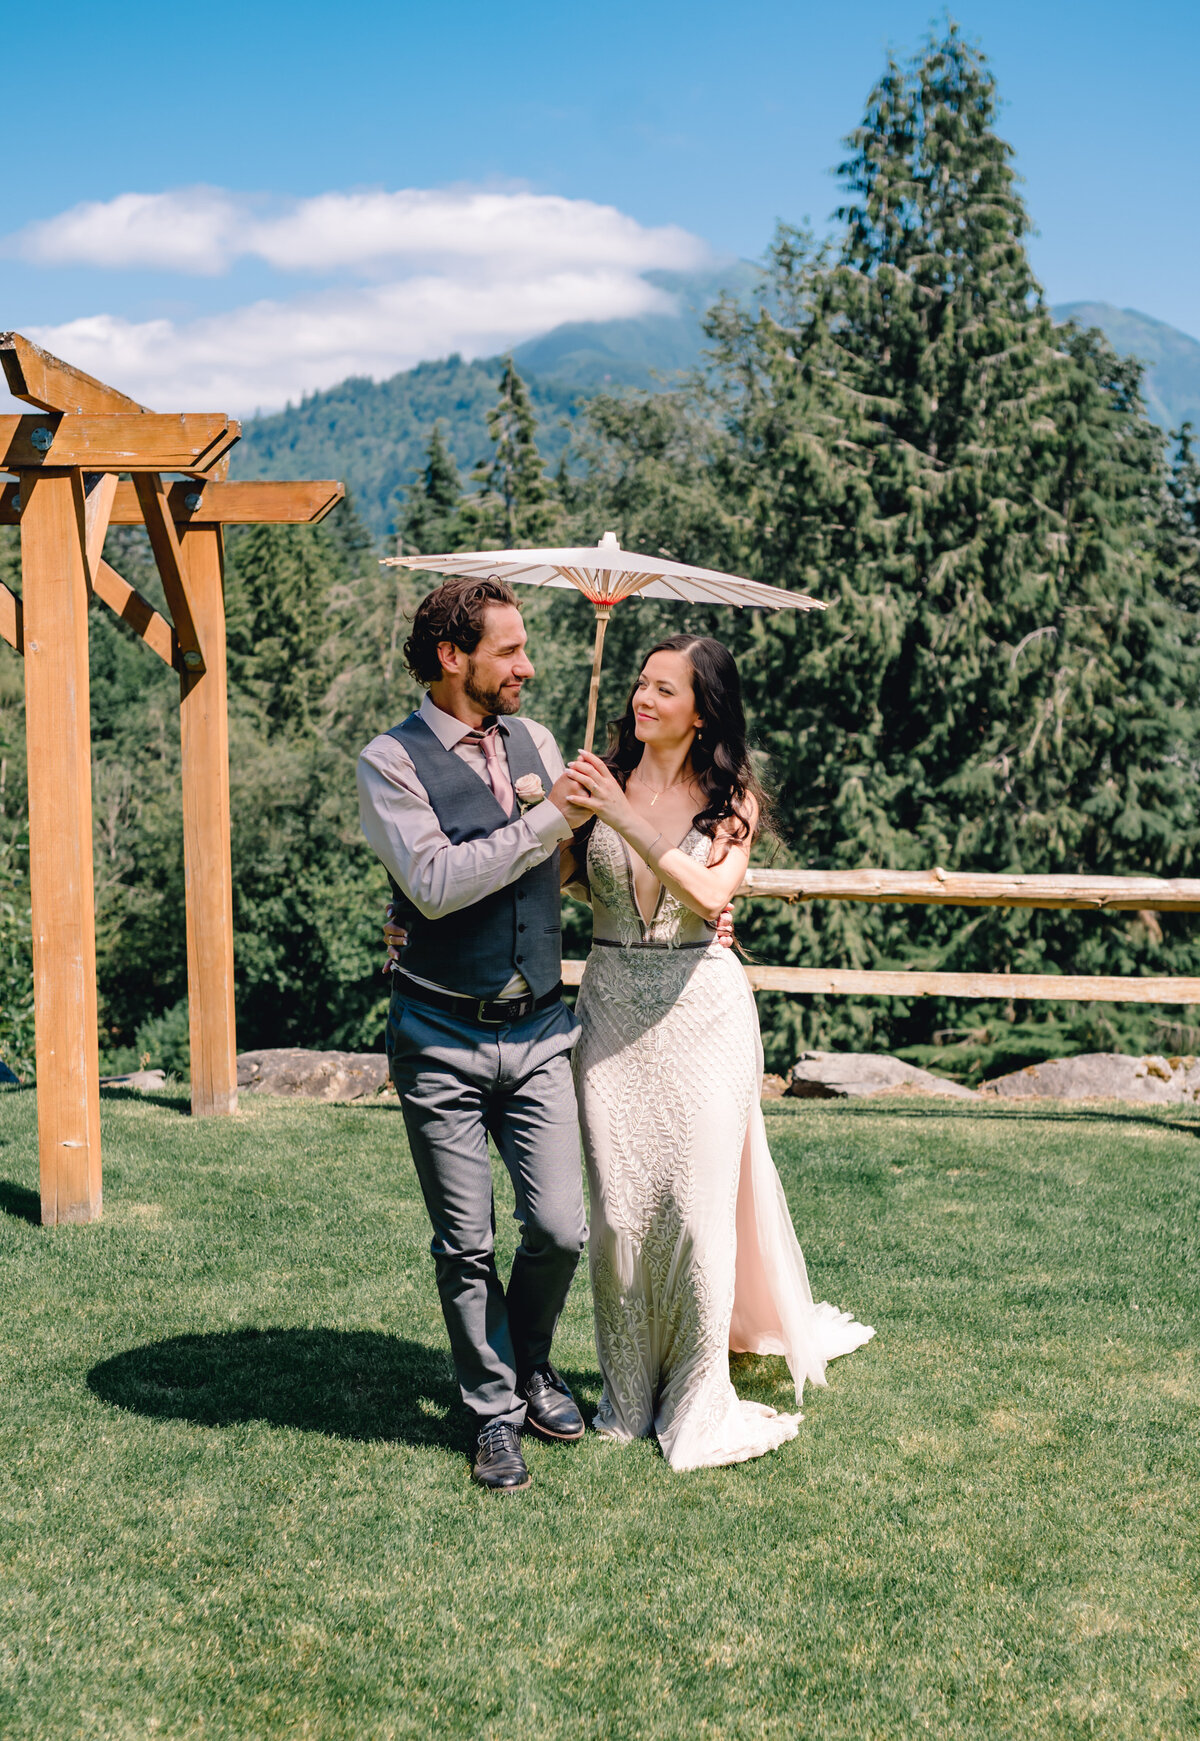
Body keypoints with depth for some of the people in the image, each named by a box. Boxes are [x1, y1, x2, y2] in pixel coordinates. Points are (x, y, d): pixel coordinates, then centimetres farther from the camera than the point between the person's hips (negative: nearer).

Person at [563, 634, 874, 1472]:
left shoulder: (731, 799, 0)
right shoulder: (604, 779, 3)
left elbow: (710, 894, -18)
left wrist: (626, 817, -21)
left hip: (702, 1007, -1)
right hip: (612, 1007, 1)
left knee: (698, 1198, -2)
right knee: (619, 1204, 2)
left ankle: (700, 1401, 13)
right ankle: (630, 1392, 19)